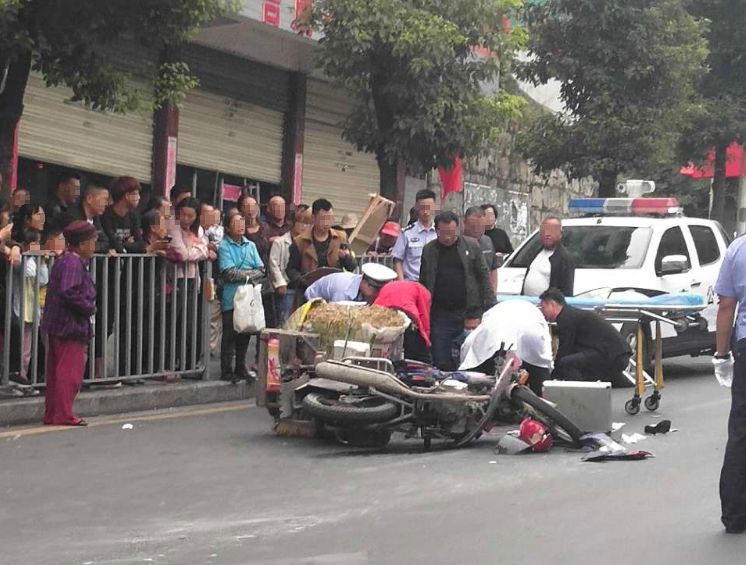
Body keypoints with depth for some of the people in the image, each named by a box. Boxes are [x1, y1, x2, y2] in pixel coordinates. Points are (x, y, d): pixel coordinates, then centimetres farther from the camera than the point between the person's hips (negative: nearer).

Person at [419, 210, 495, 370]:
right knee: (442, 363, 3)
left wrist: (489, 308, -4)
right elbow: (423, 283, 12)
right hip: (440, 314, 2)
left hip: (469, 314, -2)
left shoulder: (471, 246, 3)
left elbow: (483, 276, 3)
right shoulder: (429, 250, 8)